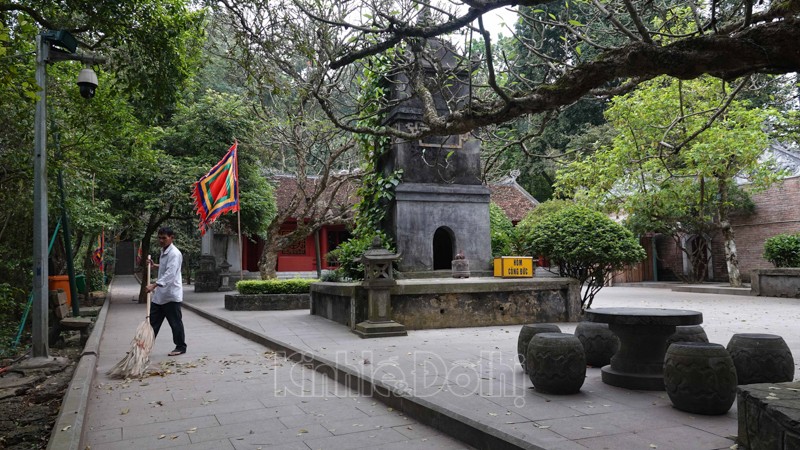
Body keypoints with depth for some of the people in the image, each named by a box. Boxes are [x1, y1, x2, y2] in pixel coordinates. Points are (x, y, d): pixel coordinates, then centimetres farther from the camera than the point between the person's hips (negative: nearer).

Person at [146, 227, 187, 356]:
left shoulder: (175, 253, -18)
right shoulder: (163, 251, 13)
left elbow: (170, 274, -30)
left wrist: (154, 285, -38)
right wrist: (155, 265, 14)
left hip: (171, 295, -9)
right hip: (159, 294, 9)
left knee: (175, 322, 2)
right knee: (153, 321, 11)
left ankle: (181, 347, 14)